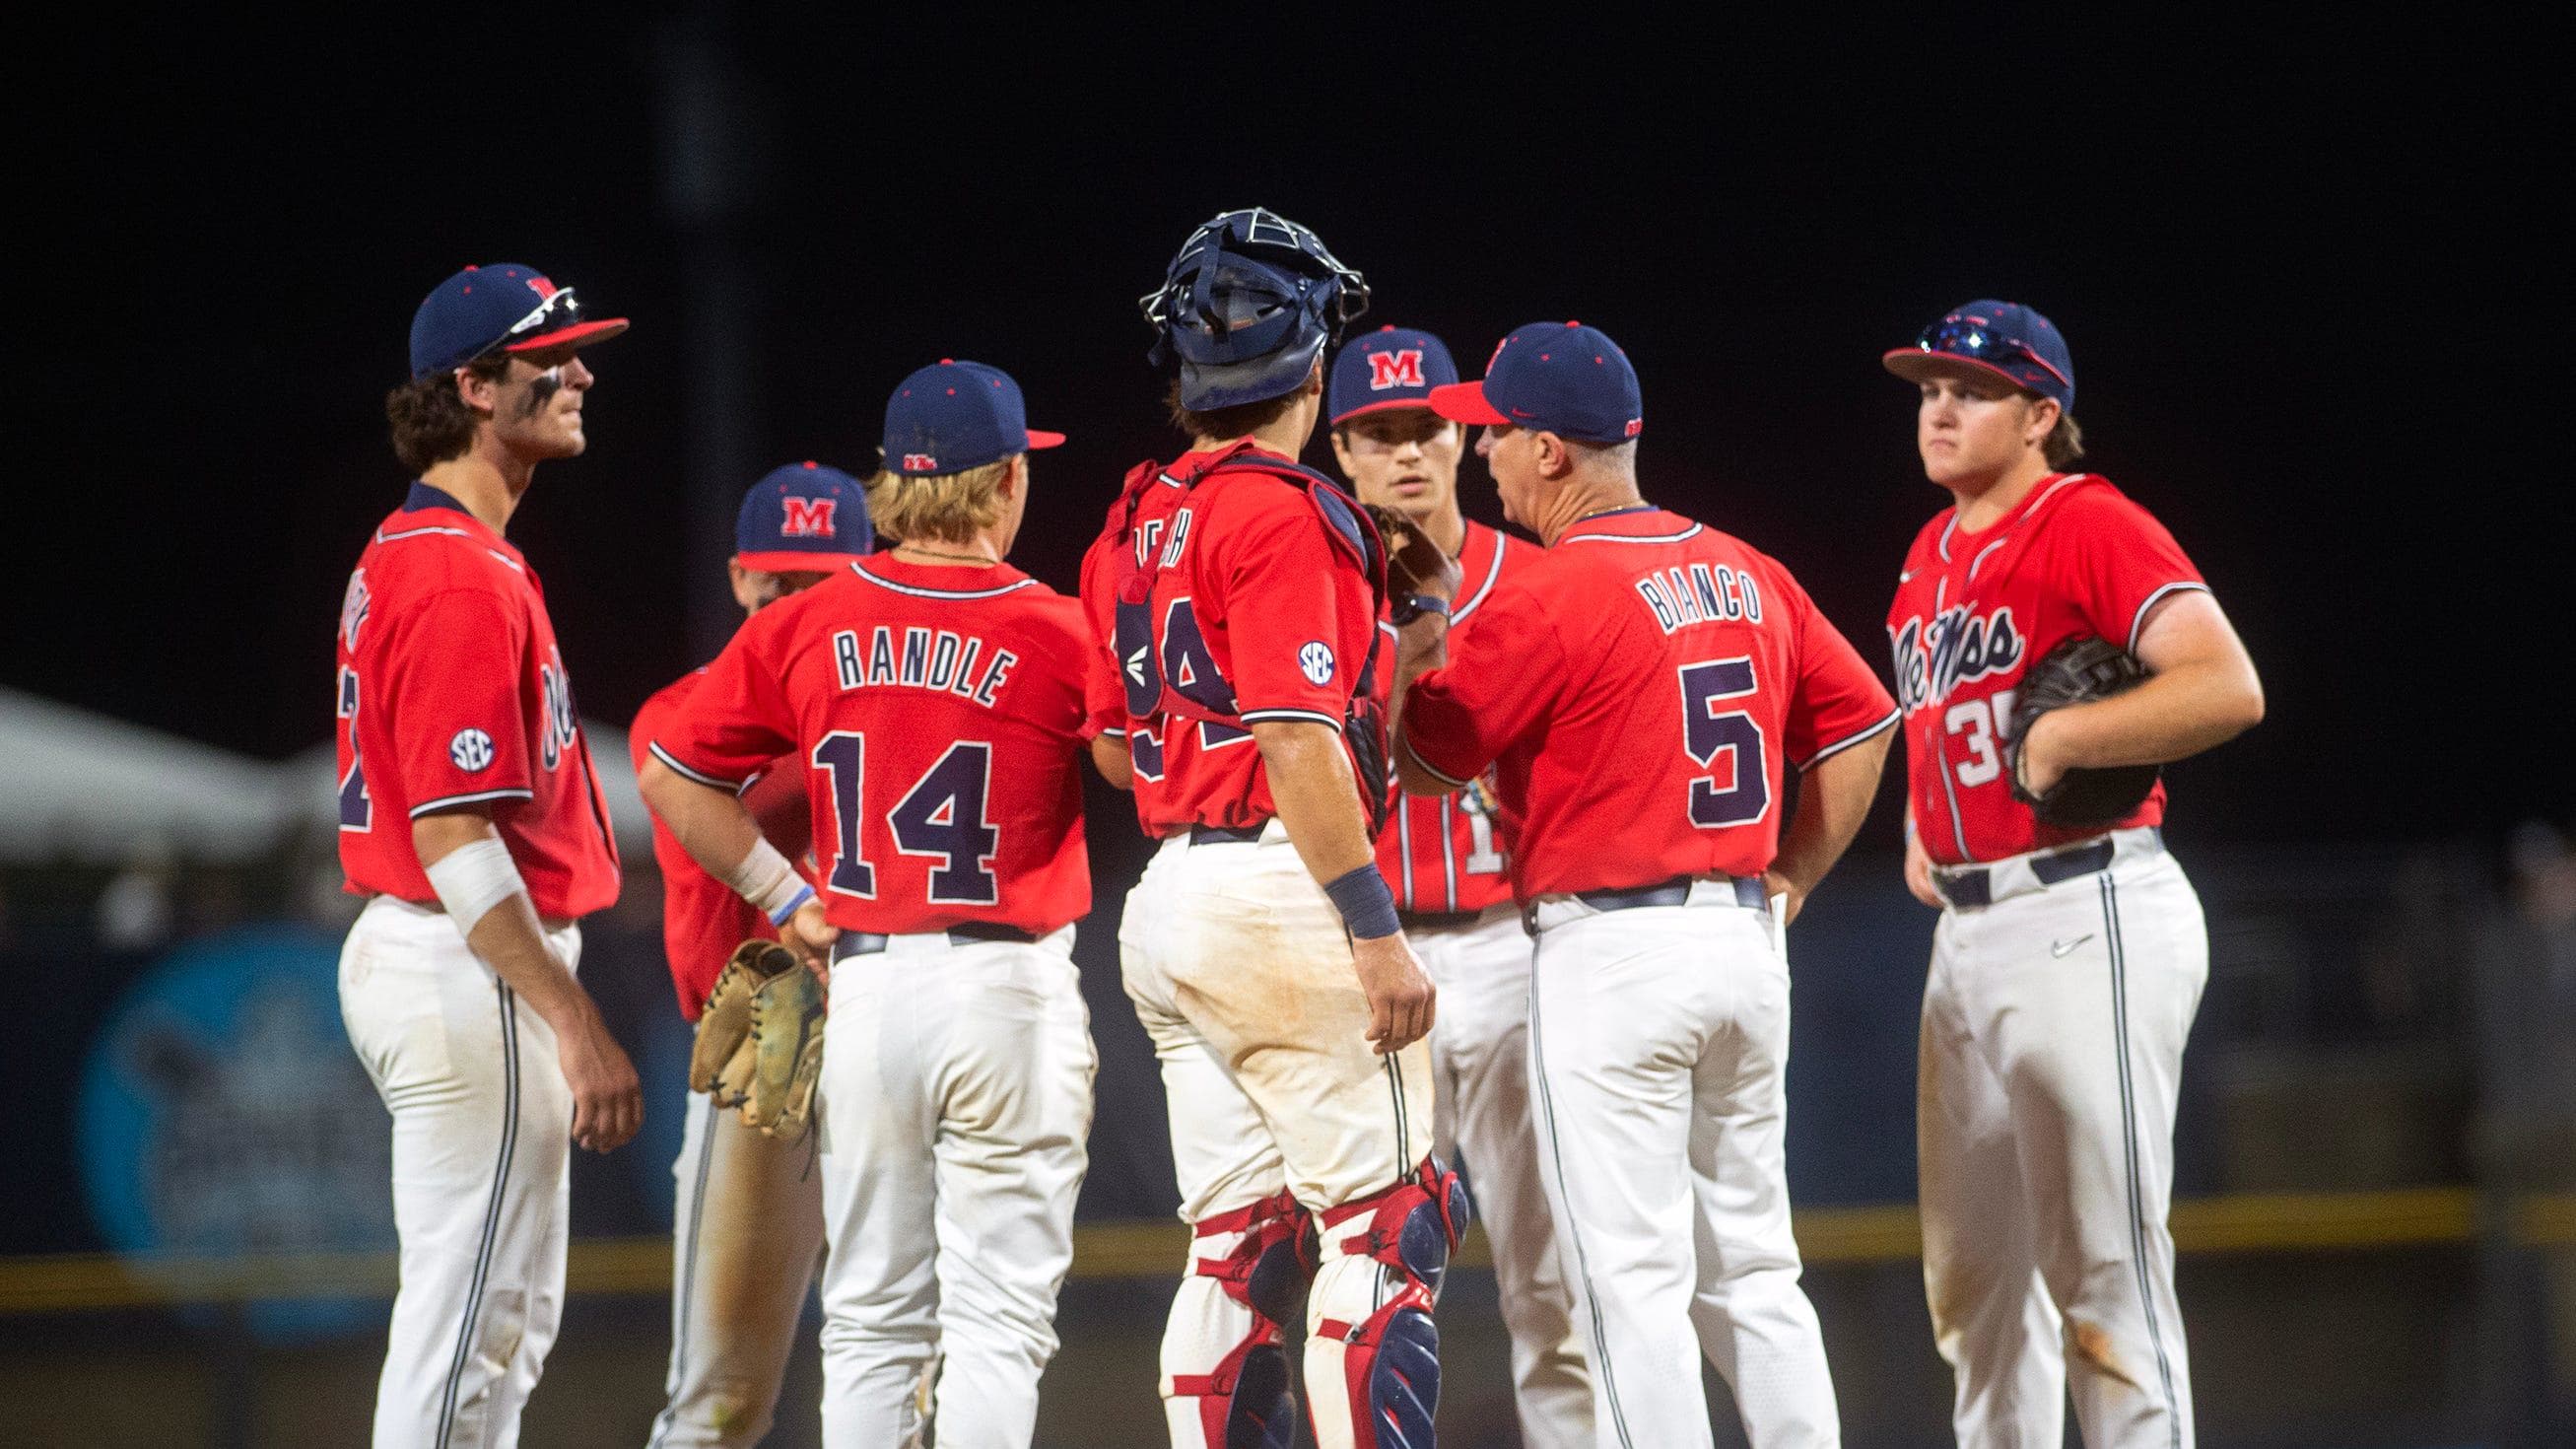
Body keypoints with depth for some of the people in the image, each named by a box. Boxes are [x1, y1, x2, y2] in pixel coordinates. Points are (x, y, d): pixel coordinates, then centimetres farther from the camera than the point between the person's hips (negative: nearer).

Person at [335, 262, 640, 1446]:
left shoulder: (411, 552, 16)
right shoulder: (461, 578, -18)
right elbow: (453, 835, -24)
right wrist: (577, 1027, -25)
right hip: (472, 979, -11)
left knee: (512, 1316, 16)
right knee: (468, 1322, -8)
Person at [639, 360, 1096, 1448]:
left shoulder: (806, 628, 3)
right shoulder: (1056, 634, -7)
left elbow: (670, 777, 9)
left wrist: (786, 898, 13)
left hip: (864, 986, 3)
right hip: (1008, 988, -3)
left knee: (873, 1319, 10)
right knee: (997, 1316, -2)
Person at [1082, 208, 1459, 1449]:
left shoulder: (1133, 525, 14)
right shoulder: (1279, 514, -12)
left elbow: (1113, 742, 21)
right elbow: (1297, 742, -20)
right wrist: (1376, 930, -20)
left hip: (1170, 887, 9)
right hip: (1282, 893, -9)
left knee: (1235, 1244, 10)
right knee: (1387, 1230, -5)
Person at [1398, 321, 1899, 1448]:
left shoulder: (1546, 599, -12)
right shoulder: (1751, 577, 10)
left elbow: (1423, 761, -6)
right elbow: (1862, 727, 15)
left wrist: (1413, 643, 9)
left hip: (1610, 953, -7)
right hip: (1747, 944, 7)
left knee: (1632, 1280, -5)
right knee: (1749, 1268, 14)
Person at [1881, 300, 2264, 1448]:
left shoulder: (2091, 525, -10)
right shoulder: (1931, 554, 17)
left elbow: (2229, 689, -22)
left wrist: (2058, 740, -20)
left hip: (2088, 922, -9)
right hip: (1967, 937, 9)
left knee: (2103, 1269, -12)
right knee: (1972, 1274, 15)